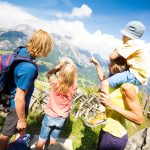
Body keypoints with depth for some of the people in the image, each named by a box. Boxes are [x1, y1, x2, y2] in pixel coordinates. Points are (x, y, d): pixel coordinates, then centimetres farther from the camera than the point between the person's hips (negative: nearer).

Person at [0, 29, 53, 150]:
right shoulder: (29, 68, -38)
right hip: (17, 104, -10)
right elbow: (19, 98, -31)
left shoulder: (22, 50, -11)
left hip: (10, 97, 10)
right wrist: (22, 120, -16)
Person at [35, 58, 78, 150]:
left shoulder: (55, 83, -22)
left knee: (42, 140, 20)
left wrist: (60, 65, -7)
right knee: (53, 141, 24)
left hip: (50, 116, -1)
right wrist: (72, 66, -8)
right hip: (61, 119, 1)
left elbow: (50, 73, -1)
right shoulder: (73, 86, -20)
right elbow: (74, 78, 2)